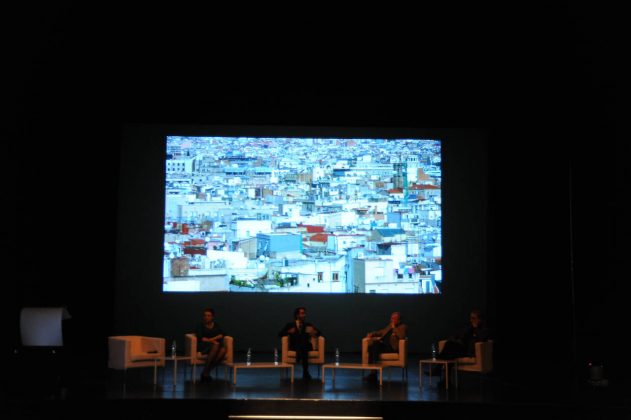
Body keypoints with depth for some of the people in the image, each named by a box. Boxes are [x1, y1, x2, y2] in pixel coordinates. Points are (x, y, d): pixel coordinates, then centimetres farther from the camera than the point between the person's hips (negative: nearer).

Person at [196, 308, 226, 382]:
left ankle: (206, 372, -27)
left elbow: (222, 334, 5)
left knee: (223, 349, -33)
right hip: (203, 346, -4)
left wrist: (213, 338, -10)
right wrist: (211, 341, -16)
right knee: (215, 346, -38)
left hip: (216, 344, 4)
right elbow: (200, 338, -7)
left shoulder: (216, 325, 17)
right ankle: (205, 372, -31)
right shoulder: (200, 325, 6)